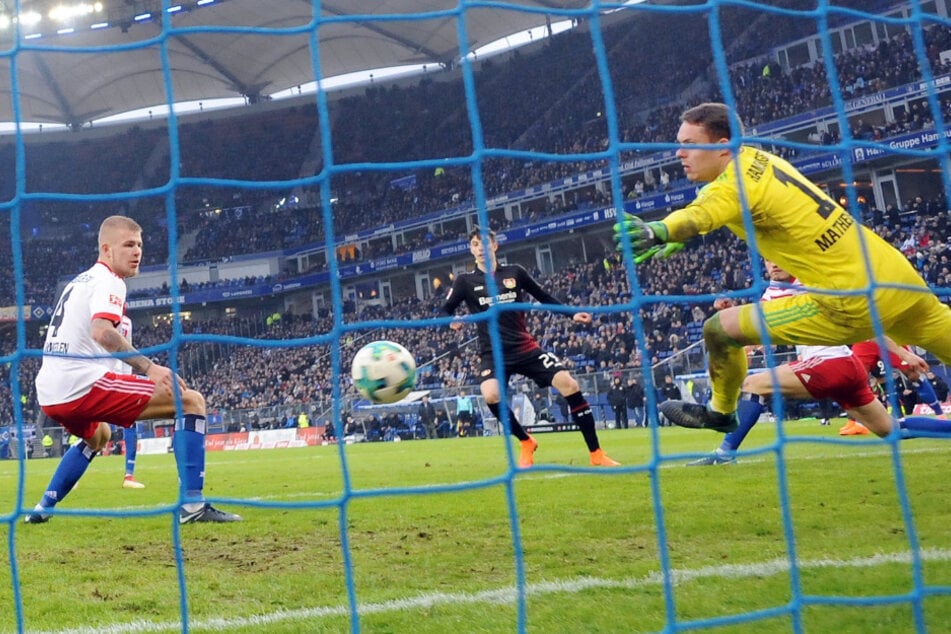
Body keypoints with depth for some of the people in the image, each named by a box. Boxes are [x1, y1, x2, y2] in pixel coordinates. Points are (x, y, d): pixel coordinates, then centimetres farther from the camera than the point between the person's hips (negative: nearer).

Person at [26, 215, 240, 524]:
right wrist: (149, 367, -30)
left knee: (97, 436, 42)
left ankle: (44, 507, 36)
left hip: (50, 394, 10)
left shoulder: (80, 280, 24)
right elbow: (102, 331, -24)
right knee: (191, 401, -10)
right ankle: (192, 504, -20)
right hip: (82, 385, -10)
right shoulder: (108, 280, -5)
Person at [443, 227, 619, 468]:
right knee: (490, 395, -30)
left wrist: (571, 314, 5)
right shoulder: (465, 281, 3)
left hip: (525, 347, 1)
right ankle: (526, 441, -1)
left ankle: (596, 454, -6)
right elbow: (445, 310, 8)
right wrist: (452, 321, -15)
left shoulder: (515, 272, 5)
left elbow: (544, 297, 15)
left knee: (568, 383, -15)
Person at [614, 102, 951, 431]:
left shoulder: (735, 186, -16)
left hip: (852, 303, -9)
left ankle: (720, 412, 24)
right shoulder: (757, 157, 9)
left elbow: (697, 216, -40)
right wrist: (673, 240, 16)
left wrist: (655, 231, -59)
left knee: (721, 329, -1)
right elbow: (709, 204, 27)